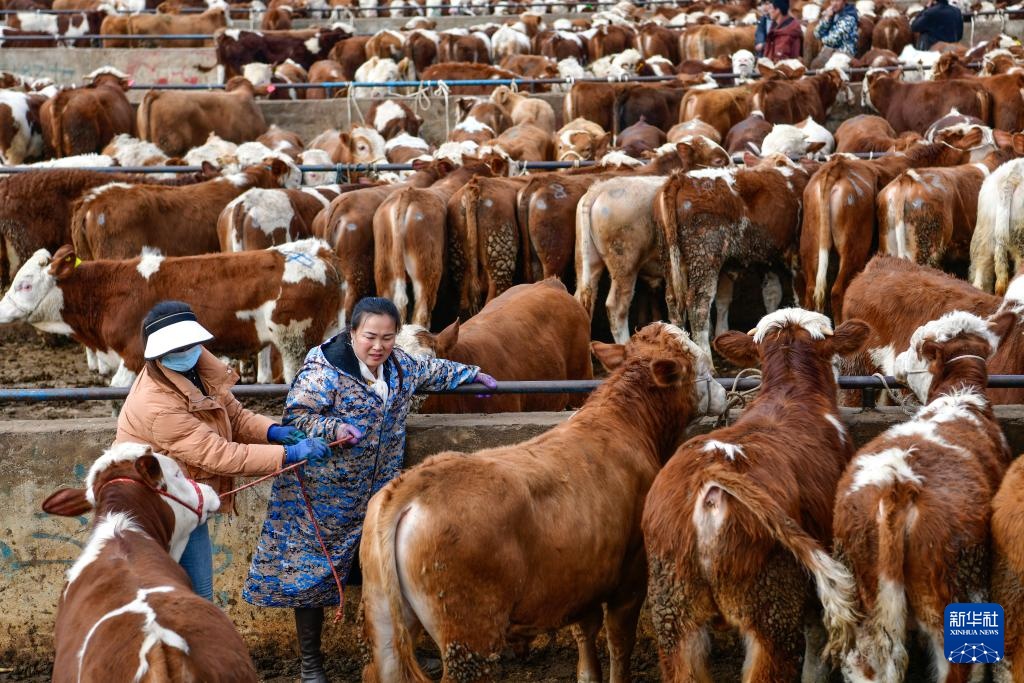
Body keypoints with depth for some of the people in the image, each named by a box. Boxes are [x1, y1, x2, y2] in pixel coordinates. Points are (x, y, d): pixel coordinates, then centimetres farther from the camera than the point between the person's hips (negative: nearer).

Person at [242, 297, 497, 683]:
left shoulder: (397, 364, 3)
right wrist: (334, 429, -32)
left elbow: (429, 371, 24)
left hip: (376, 492, 6)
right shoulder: (325, 370, -20)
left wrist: (470, 374, 31)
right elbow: (296, 415, -18)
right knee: (312, 569, 3)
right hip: (323, 493, -6)